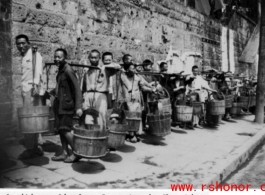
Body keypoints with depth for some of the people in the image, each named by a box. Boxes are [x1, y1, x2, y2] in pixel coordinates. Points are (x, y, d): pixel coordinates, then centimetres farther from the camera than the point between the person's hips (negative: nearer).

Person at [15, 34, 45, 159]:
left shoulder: (34, 55, -1)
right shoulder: (23, 57, 22)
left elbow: (37, 70, -18)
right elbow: (25, 75, 14)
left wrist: (35, 84, -33)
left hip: (32, 89, -8)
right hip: (26, 90, 8)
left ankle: (31, 148, 1)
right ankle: (37, 147, 15)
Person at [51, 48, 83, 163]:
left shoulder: (68, 70, -16)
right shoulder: (60, 70, 10)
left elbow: (77, 89, -20)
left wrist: (78, 107, -26)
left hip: (66, 104, -9)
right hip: (59, 103, 9)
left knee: (65, 129, -7)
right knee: (60, 129, 10)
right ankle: (65, 153, 18)